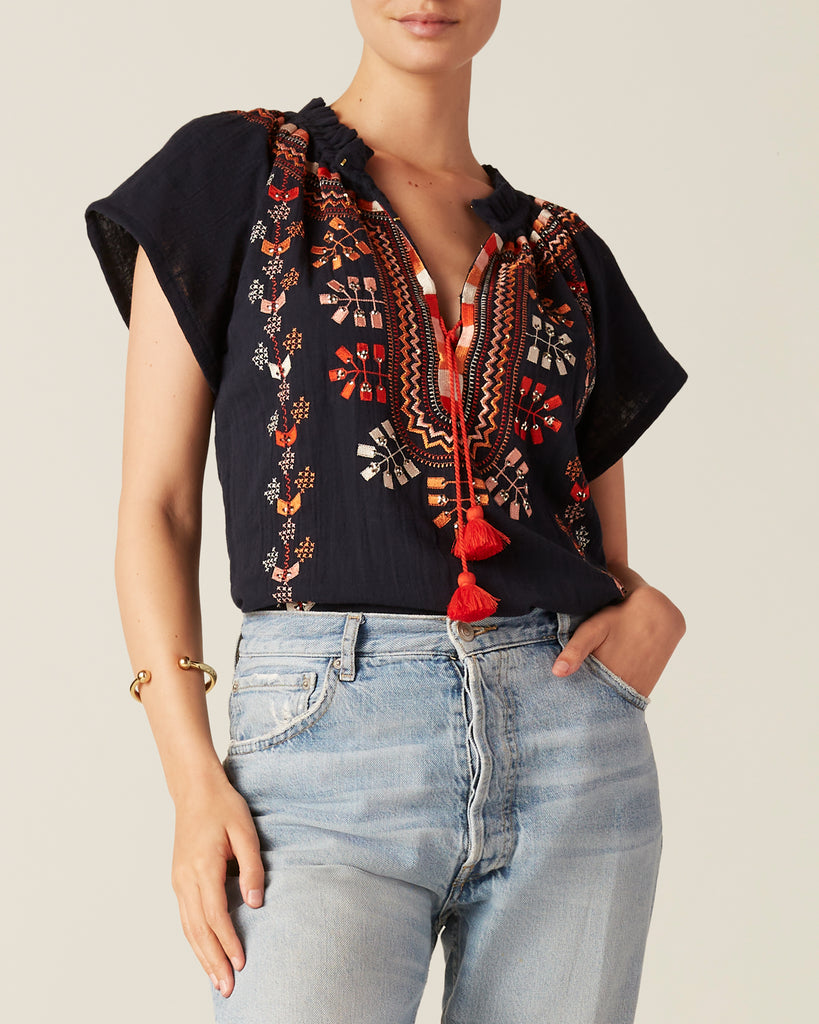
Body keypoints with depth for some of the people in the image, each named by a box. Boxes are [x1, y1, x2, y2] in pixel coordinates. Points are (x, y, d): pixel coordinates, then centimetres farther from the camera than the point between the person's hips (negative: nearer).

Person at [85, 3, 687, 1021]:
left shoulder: (564, 252, 16)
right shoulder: (231, 172, 7)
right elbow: (157, 504, 2)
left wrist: (651, 607, -2)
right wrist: (193, 777, -8)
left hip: (574, 741, 4)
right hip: (328, 745, -3)